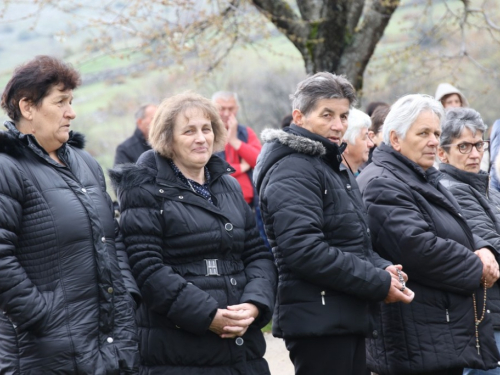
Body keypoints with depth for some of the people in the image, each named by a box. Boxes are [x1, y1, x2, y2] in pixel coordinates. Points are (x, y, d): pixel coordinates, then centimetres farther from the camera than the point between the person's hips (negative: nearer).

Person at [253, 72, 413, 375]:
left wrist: (383, 268, 3)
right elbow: (304, 250, -24)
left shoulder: (336, 167, 20)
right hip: (318, 322, -10)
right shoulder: (293, 170, -13)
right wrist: (379, 283, -18)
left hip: (347, 320, 10)